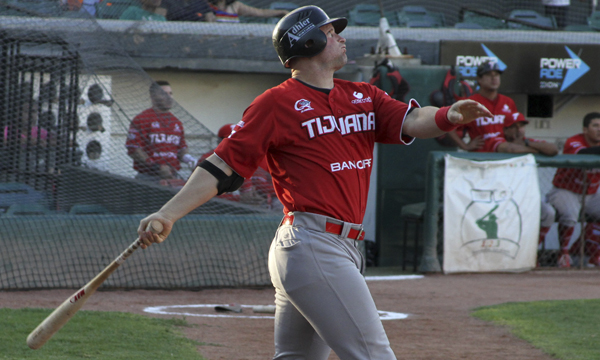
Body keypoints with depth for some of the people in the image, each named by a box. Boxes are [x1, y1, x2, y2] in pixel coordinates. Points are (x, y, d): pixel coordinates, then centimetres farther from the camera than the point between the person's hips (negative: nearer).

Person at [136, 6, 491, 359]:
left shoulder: (363, 97, 16)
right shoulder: (278, 103, -3)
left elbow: (410, 121, 0)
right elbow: (223, 167, -5)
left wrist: (447, 116, -23)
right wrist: (168, 214, -14)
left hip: (344, 250, 8)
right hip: (314, 247, -8)